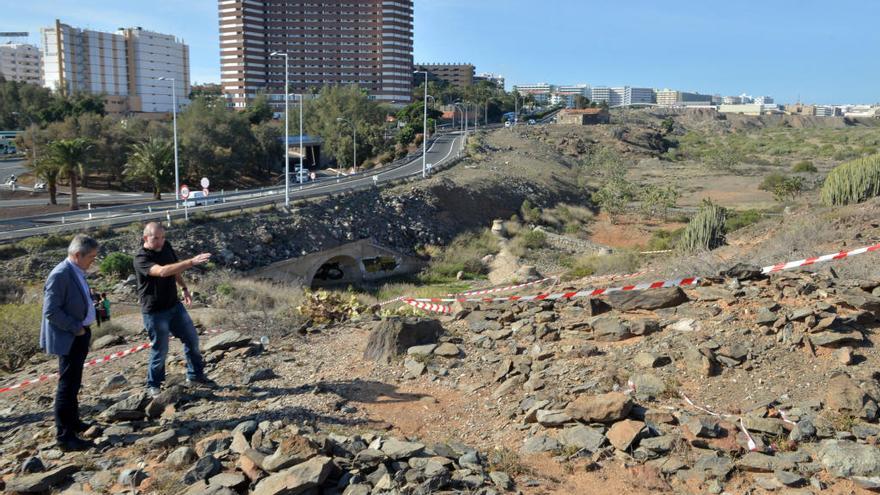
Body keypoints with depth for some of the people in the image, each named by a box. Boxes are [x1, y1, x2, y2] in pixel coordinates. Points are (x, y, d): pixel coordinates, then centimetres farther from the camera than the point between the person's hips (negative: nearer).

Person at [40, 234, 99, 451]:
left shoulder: (77, 272, 7)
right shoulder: (60, 275, -21)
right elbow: (51, 311, -23)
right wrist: (76, 328, -18)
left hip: (79, 335, 10)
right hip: (68, 338, -10)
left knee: (73, 383, 21)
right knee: (67, 386, -4)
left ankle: (72, 422, 36)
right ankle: (64, 436, 3)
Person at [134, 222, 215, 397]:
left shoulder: (166, 246, -1)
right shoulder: (141, 259, -23)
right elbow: (162, 271, -41)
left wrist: (184, 288, 14)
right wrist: (191, 262, -47)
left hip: (174, 305, 7)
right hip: (154, 311, -7)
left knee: (192, 339, 11)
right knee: (160, 349, 1)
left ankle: (195, 375, 28)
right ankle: (153, 386, 22)